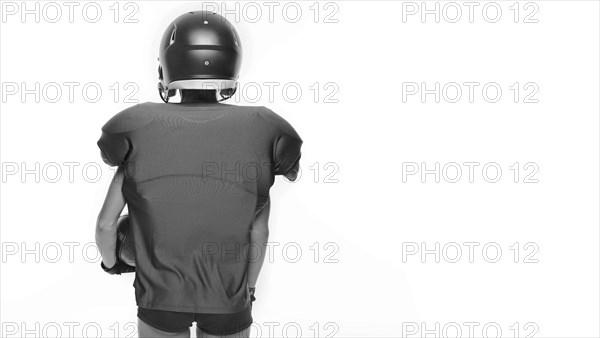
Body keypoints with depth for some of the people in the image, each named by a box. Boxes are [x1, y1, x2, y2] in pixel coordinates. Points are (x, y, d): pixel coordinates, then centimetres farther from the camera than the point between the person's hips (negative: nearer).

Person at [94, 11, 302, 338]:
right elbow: (259, 231, -5)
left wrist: (111, 261, 16)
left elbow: (106, 223, -6)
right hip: (228, 302, 0)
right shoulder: (260, 131, -12)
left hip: (161, 298, 0)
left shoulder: (139, 129, -12)